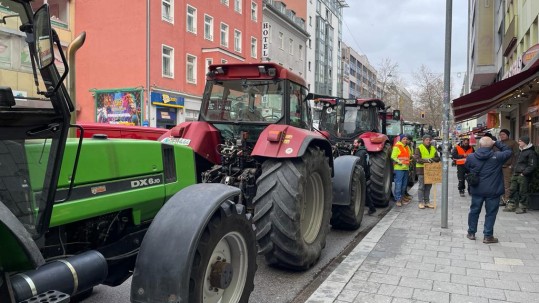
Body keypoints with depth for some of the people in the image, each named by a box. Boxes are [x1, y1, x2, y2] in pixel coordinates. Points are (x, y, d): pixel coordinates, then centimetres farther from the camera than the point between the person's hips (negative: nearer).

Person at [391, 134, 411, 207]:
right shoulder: (397, 147, -8)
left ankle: (402, 197, 25)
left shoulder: (407, 147, 17)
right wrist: (399, 162, -26)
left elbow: (409, 156, 28)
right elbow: (393, 157, -15)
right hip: (399, 168, -8)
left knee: (404, 184, 14)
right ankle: (398, 199, -6)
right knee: (398, 184, -8)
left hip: (406, 168, 8)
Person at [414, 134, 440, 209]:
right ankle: (421, 202, 5)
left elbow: (438, 158, 10)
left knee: (428, 187, 10)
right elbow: (417, 159, -13)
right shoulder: (419, 148, -3)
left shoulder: (433, 149, 15)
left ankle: (427, 202, 17)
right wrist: (426, 160, -26)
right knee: (421, 187, -1)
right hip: (421, 169, -5)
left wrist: (432, 159, -12)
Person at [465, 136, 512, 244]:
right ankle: (488, 236, 12)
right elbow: (509, 151, 3)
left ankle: (471, 233, 24)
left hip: (477, 190, 3)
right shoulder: (497, 157, -13)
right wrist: (497, 143, 4)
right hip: (492, 191, -2)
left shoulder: (471, 157, -6)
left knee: (474, 211, 15)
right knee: (491, 213, 8)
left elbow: (467, 169, 7)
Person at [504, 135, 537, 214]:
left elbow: (532, 166, -14)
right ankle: (511, 205, 16)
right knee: (513, 190, 9)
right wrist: (514, 170, 14)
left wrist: (524, 173, -18)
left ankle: (522, 207, 8)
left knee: (523, 192, -1)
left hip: (523, 176, -8)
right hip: (515, 174, 8)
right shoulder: (520, 151, 16)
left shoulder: (531, 152, -10)